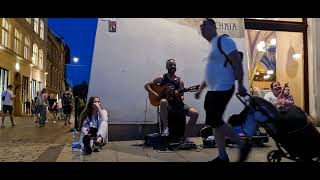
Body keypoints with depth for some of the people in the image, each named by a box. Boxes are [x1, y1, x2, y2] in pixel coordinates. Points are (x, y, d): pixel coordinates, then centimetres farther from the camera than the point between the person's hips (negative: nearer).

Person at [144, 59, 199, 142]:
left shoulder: (180, 81, 9)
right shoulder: (162, 78, 5)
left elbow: (181, 96, 8)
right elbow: (147, 86, 6)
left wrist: (181, 98, -17)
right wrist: (155, 94, -9)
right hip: (167, 104, -3)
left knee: (195, 113, -19)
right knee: (163, 101, -40)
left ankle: (184, 136, -5)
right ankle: (166, 127, -26)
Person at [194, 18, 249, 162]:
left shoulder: (223, 40, -7)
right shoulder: (213, 46, 21)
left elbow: (237, 62, -16)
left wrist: (240, 85, -22)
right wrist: (200, 90, 26)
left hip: (222, 90, -10)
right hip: (213, 90, 10)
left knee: (215, 122, -8)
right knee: (215, 122, 9)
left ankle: (243, 146, 7)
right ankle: (222, 156, 18)